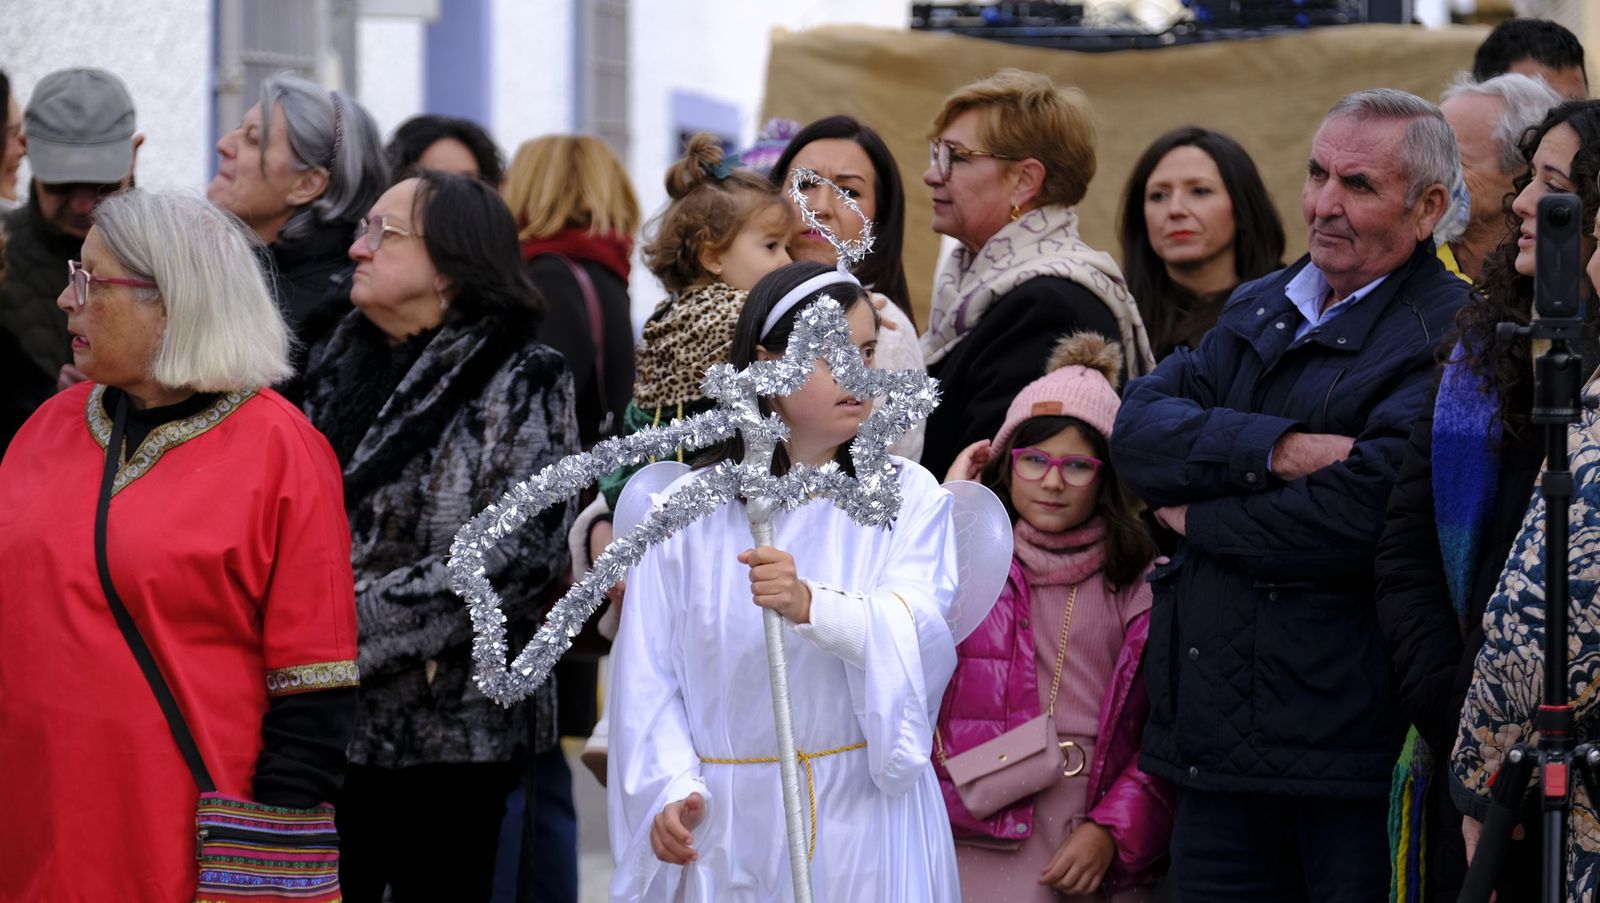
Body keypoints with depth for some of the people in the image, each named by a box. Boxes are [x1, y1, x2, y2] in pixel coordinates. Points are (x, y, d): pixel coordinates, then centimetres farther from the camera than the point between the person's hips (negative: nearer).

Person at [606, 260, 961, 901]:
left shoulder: (908, 498, 1)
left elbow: (919, 635, -15)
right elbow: (648, 670, 1)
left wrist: (813, 607, -33)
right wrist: (672, 787, -13)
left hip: (863, 822, 0)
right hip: (727, 826, 0)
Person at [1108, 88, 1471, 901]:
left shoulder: (1455, 340, -8)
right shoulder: (1259, 310, 17)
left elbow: (1365, 513, -22)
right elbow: (1138, 430, 2)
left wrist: (1197, 519, -7)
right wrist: (1275, 450, -16)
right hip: (1216, 737, 7)